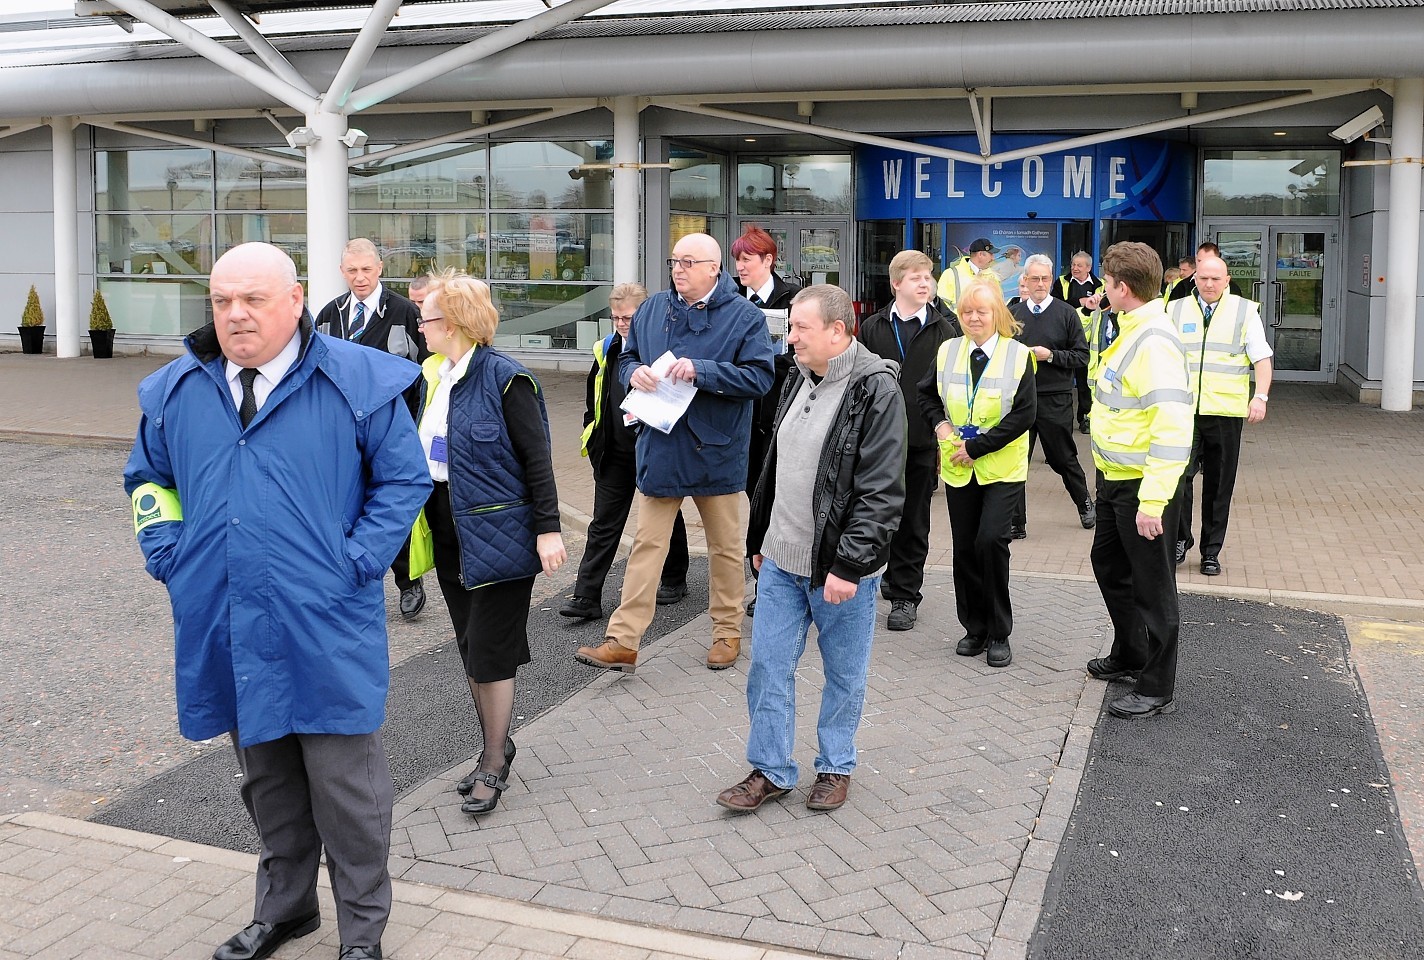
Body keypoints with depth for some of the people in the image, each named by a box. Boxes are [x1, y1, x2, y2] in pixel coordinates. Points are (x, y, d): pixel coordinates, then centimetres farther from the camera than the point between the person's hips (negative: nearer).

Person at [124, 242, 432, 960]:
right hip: (224, 629, 4)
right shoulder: (176, 391, 7)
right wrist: (169, 554, 5)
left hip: (326, 632, -4)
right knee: (265, 780, 19)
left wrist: (356, 562, -10)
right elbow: (147, 479, 20)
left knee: (344, 785, 4)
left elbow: (404, 478, -2)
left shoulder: (358, 381, -6)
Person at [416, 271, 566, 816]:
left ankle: (493, 764, 12)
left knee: (490, 651, -1)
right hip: (448, 531, 8)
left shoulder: (503, 378, -14)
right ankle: (496, 746, 30)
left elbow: (537, 458, -14)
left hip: (496, 534, -8)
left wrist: (548, 529, -17)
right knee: (470, 648, 15)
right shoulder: (434, 376, 8)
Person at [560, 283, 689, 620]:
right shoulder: (605, 349, 5)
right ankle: (587, 597, 2)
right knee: (604, 523, 2)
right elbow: (593, 399, 16)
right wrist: (593, 438, 11)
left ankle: (674, 579, 34)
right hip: (614, 454, 4)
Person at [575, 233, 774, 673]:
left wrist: (701, 370, -24)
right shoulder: (653, 309, 7)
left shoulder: (744, 317, -7)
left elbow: (760, 377, -15)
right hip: (660, 450, 3)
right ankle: (623, 641, 4)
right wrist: (634, 372, -9)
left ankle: (727, 632, 28)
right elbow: (627, 357, 15)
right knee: (646, 543, 3)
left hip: (717, 451, -3)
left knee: (725, 545, 11)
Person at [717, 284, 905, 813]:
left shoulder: (876, 390, -16)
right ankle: (771, 770, 22)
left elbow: (882, 492, -20)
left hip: (840, 568, -7)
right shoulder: (799, 379, 9)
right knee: (768, 663, 9)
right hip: (783, 560, 7)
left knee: (844, 673, 11)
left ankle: (835, 766, 29)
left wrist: (849, 565, -23)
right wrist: (760, 537, 20)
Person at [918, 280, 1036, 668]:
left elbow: (1024, 414, -10)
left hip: (1002, 468, -4)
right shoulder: (947, 352, 4)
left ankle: (999, 634, 0)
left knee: (990, 540, -16)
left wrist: (977, 446, -14)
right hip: (958, 468, 4)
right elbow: (924, 395, 19)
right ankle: (974, 628, 22)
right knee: (964, 547, 7)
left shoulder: (1019, 355, -6)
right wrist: (939, 421, -1)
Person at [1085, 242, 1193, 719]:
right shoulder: (1129, 329, 8)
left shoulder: (1154, 341, -23)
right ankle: (1130, 655, 42)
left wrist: (1153, 501, -29)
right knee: (1110, 565, 24)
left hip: (1142, 484, -10)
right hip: (1114, 477, 10)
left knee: (1151, 586, 3)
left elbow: (1173, 427, -28)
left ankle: (1156, 689, 16)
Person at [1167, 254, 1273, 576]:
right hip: (1183, 409, 1)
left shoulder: (1246, 311, 6)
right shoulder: (1176, 310, 11)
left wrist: (1260, 396, -12)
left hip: (1226, 412, 0)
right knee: (1178, 475, -12)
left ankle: (1211, 552, 16)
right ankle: (1180, 539, 7)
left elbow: (1262, 359, 2)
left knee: (1219, 486, 5)